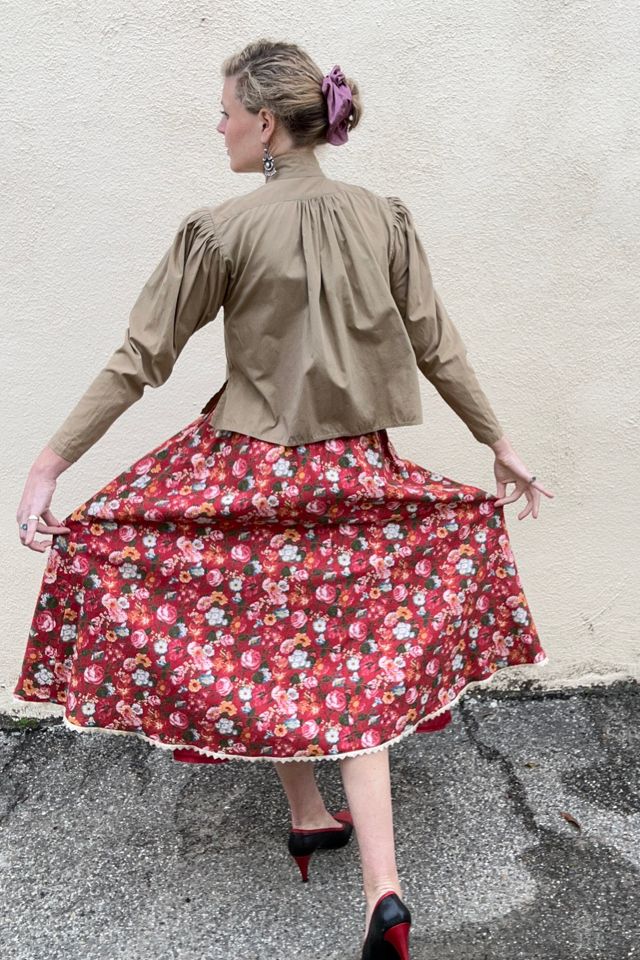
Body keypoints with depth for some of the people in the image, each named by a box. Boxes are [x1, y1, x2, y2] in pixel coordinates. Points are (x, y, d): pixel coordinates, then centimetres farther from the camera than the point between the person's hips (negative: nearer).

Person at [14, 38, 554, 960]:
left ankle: (308, 816, 33)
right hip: (356, 473, 4)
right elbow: (438, 349, 3)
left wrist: (50, 463, -2)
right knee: (356, 661, 9)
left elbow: (139, 359, -9)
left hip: (248, 469, -3)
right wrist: (500, 445, 14)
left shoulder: (221, 229, -10)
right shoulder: (386, 218, 1)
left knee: (263, 647, 18)